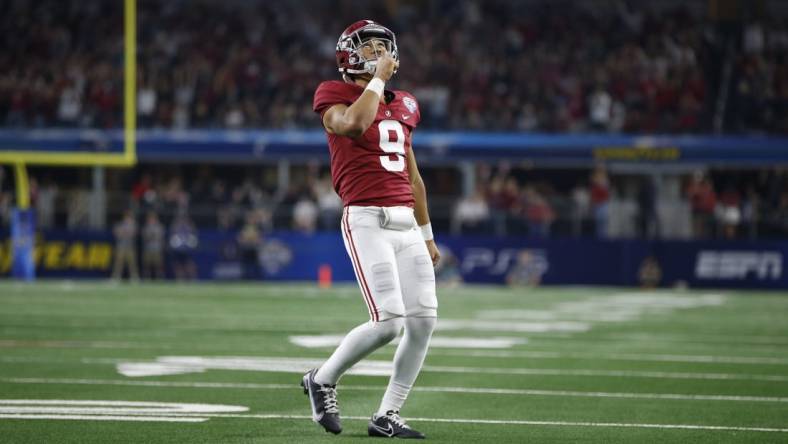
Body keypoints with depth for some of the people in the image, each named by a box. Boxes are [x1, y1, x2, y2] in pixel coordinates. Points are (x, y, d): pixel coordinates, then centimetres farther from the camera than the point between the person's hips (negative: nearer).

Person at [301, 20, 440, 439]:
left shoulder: (401, 106, 19)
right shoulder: (334, 96, 0)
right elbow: (355, 123, -24)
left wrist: (427, 235, 25)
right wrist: (377, 80, -10)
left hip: (406, 224, 7)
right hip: (367, 221, -7)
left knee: (424, 320, -2)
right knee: (388, 321, -16)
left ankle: (387, 415, 9)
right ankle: (323, 379, 9)